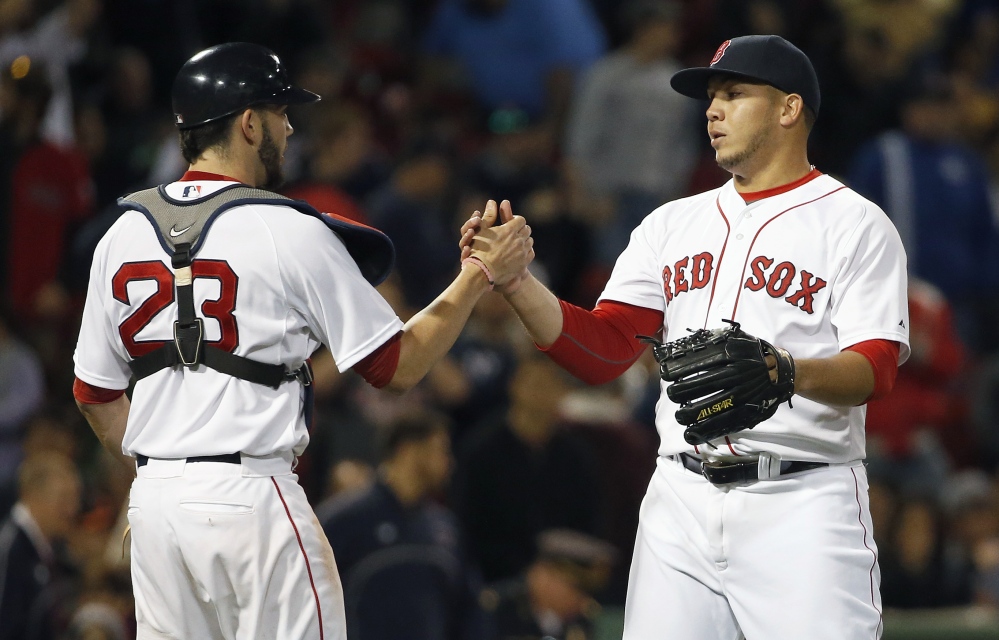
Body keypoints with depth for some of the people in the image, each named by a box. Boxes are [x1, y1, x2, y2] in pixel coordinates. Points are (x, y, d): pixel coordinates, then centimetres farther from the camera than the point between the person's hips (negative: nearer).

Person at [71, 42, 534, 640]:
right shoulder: (289, 231, -8)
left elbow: (96, 394, 14)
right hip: (250, 496, -6)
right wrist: (481, 275, 4)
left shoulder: (124, 232, 8)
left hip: (153, 501, 6)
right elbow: (398, 366, -5)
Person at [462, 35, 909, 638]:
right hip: (681, 499, 5)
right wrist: (515, 281, -7)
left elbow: (876, 369, -11)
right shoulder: (673, 224, 17)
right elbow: (601, 351, 9)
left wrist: (789, 372, -32)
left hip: (802, 504, -5)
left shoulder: (853, 223, 0)